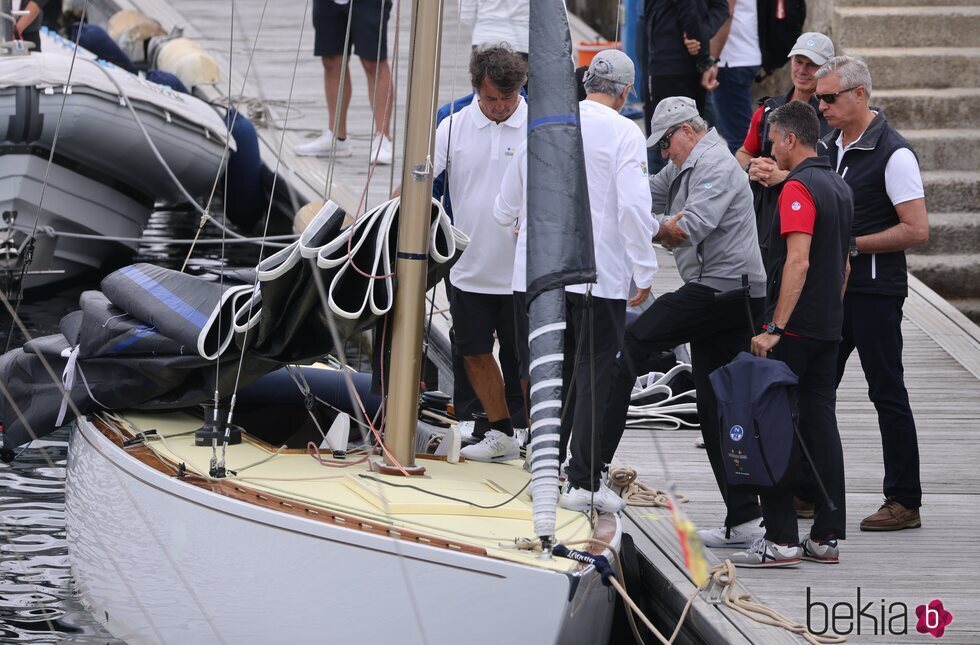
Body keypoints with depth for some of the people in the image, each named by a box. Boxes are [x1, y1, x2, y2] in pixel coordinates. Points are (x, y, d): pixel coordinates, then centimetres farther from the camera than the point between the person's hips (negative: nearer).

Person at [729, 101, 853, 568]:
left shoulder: (798, 189, -15)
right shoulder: (840, 188, 15)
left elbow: (798, 262, -23)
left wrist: (775, 328, -23)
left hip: (793, 330, -9)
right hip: (828, 328, 9)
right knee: (821, 425, 9)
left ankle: (780, 540, -9)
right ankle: (827, 536, 9)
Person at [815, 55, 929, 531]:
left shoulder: (893, 154, -14)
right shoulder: (828, 147, 11)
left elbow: (916, 230, -18)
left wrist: (851, 245, -18)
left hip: (875, 290, -8)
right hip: (831, 287, 8)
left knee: (887, 393, -3)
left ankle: (904, 501, 3)